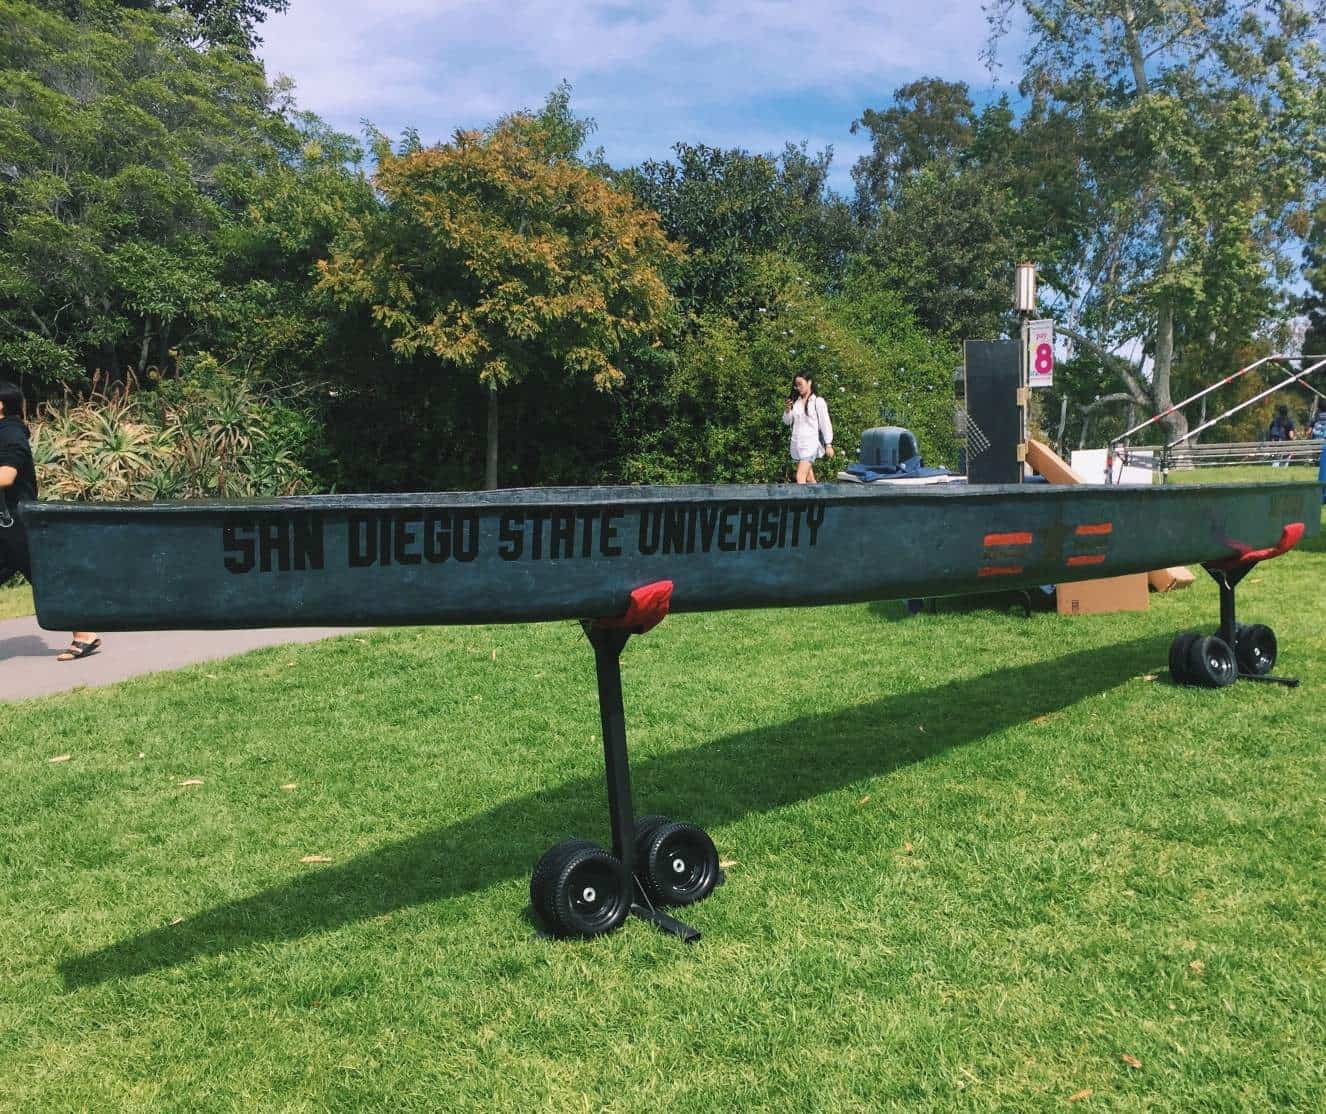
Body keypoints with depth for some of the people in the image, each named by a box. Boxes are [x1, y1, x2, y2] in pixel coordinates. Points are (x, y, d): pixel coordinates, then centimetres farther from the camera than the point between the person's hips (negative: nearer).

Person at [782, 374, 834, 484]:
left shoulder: (818, 401, -4)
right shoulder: (795, 401, 11)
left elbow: (825, 424, -5)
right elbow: (787, 422, 15)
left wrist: (828, 444, -8)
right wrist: (787, 410, -5)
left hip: (810, 443, -6)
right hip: (796, 443, 6)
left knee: (800, 477, -17)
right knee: (809, 478, 11)